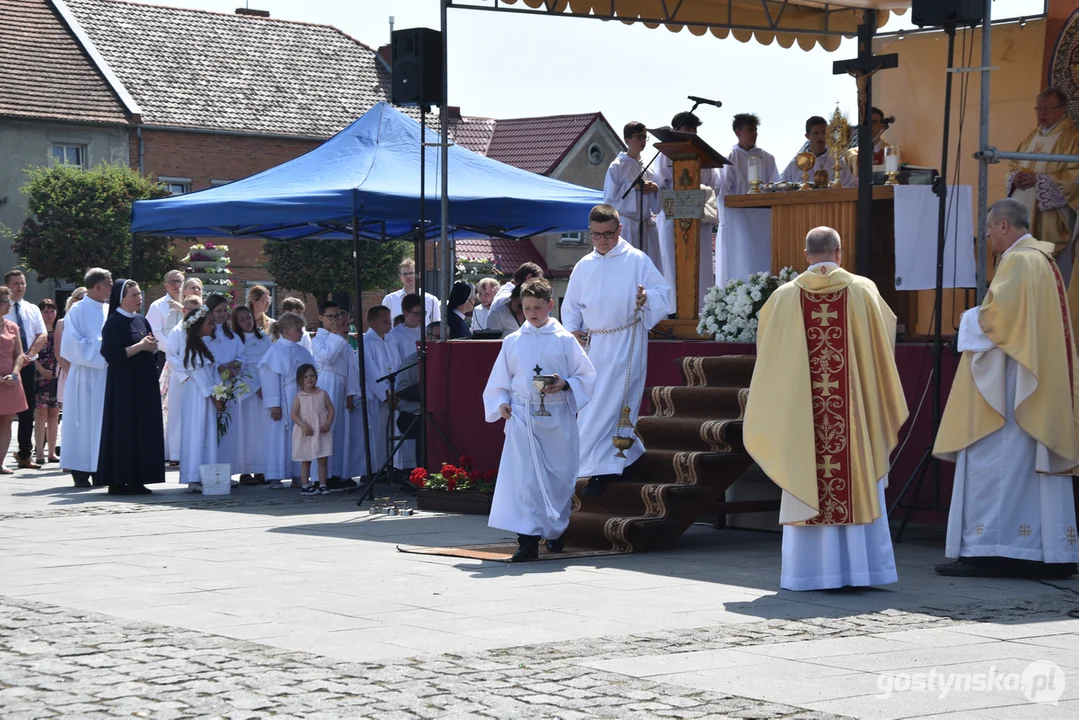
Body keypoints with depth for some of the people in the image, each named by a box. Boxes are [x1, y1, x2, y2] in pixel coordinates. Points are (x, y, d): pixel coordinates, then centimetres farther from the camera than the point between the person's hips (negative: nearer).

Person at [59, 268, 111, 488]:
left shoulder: (108, 311, 11)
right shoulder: (78, 311, -6)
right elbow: (75, 343, -12)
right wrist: (102, 346, -15)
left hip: (107, 373, 6)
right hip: (86, 375, -6)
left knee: (103, 421, 6)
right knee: (84, 422, -3)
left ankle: (99, 469, 11)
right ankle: (80, 470, 1)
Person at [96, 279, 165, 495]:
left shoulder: (142, 321, 14)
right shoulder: (114, 323, -9)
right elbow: (111, 355, -18)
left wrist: (152, 347, -1)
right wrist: (140, 346, -18)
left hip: (145, 384, 8)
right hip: (123, 386, -8)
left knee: (145, 430, 5)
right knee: (124, 431, -6)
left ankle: (137, 479, 10)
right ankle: (118, 481, -1)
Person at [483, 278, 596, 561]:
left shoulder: (564, 340, 2)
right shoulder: (512, 342, 9)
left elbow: (586, 375, 4)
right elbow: (500, 381, 15)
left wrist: (564, 385, -13)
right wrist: (501, 403, -2)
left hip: (557, 417, -1)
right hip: (522, 417, 1)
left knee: (559, 476, 7)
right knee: (523, 478, -10)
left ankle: (555, 532, 27)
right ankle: (528, 539, -13)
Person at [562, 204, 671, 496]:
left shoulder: (637, 261, -3)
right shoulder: (583, 267, 12)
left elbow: (662, 291, -4)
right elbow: (571, 305, 18)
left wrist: (647, 298, -26)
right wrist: (572, 329, -1)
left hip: (625, 344, -6)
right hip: (593, 345, 6)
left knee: (608, 406, -11)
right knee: (592, 403, 9)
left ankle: (601, 471, -9)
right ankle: (630, 455, 27)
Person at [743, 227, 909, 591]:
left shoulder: (785, 297, 0)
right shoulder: (863, 291, -1)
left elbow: (765, 340, 14)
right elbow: (886, 333, 10)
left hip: (801, 412, 0)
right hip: (852, 407, 0)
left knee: (808, 481, 3)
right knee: (859, 483, 6)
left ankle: (810, 570, 1)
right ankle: (859, 566, 5)